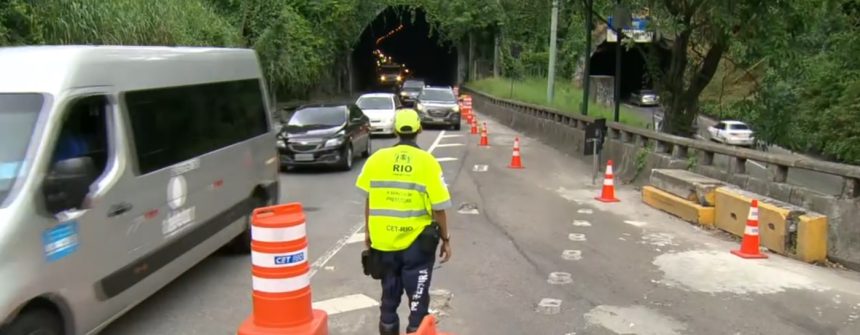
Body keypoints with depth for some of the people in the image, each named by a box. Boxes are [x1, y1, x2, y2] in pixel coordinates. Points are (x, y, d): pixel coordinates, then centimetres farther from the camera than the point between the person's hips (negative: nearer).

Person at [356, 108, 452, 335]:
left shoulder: (376, 159, -3)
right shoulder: (428, 162, -11)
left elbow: (369, 201, 3)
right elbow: (439, 207, -11)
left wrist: (368, 233, 16)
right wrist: (445, 239, 1)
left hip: (384, 241, 3)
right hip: (417, 242, -3)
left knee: (389, 296, 19)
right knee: (417, 299, 10)